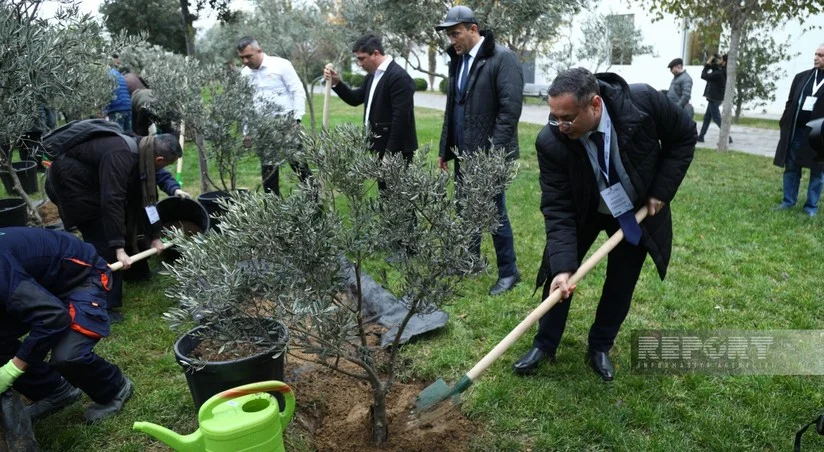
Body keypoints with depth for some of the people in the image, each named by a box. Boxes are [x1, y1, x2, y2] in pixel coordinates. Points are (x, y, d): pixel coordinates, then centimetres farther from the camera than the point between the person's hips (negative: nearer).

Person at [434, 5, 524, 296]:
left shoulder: (502, 58, -12)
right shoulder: (458, 61, 12)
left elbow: (510, 108, -17)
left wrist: (491, 152, -20)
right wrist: (445, 149, 16)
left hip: (489, 155, -7)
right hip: (464, 155, 7)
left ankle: (508, 272, 17)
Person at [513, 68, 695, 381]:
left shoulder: (643, 101, -32)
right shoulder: (550, 142, -33)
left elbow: (684, 136, -12)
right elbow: (557, 209, -28)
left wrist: (662, 190, -17)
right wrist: (562, 266, -38)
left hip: (639, 210, 1)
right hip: (583, 211, 0)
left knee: (621, 282, 8)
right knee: (559, 276, -1)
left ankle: (600, 347, 28)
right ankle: (544, 345, 19)